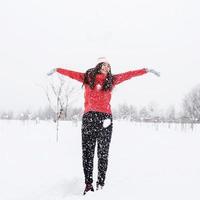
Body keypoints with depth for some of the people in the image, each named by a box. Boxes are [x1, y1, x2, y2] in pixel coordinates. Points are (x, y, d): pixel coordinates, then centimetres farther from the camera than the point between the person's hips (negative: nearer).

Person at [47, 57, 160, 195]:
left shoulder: (111, 80, 15)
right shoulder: (87, 77, 13)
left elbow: (129, 74, 18)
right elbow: (71, 73, 23)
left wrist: (146, 70, 20)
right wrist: (57, 70, 30)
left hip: (105, 118, 1)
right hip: (89, 117, 0)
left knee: (103, 153, 0)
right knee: (87, 152, -1)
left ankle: (100, 184, 7)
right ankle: (88, 184, 4)